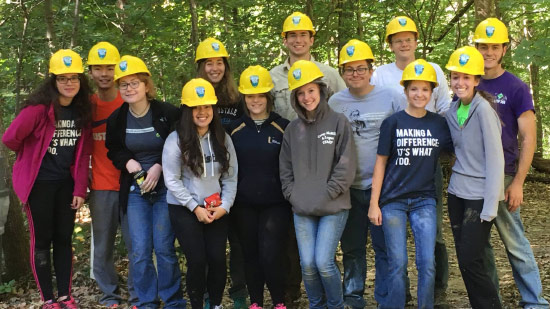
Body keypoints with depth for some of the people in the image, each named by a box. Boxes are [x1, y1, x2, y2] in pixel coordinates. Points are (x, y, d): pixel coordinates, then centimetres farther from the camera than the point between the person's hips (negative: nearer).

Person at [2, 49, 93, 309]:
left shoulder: (82, 111, 0)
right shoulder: (39, 108, -18)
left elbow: (82, 153, 2)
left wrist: (80, 188, -2)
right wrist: (34, 157, 6)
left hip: (66, 183, 5)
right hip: (39, 183, -5)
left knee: (64, 239, 10)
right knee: (42, 240, 4)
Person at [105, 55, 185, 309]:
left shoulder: (168, 113, -9)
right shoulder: (116, 119, 2)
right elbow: (113, 151, 15)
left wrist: (159, 166, -16)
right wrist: (127, 162, -6)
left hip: (165, 188, -3)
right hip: (135, 190, 3)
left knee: (164, 248, -3)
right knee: (139, 251, 1)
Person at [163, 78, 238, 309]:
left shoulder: (223, 139, 4)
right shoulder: (175, 140, -8)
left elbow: (230, 177, 3)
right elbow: (172, 181, -10)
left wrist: (224, 206, -10)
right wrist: (195, 207, -13)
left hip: (216, 210, 3)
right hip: (184, 210, -3)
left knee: (217, 259, -2)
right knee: (197, 260, -6)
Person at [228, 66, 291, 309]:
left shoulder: (283, 127, -3)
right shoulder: (235, 129, 4)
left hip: (275, 203, -3)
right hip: (244, 204, 3)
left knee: (270, 255, -7)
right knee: (250, 255, 11)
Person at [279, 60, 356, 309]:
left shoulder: (338, 122, -3)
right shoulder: (293, 128, 9)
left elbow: (346, 164, -8)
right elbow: (285, 166, 13)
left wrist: (328, 194, -11)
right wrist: (292, 193, 1)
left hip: (333, 208, -4)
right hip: (302, 209, 4)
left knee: (324, 262, -9)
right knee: (307, 264, 3)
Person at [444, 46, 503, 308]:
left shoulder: (483, 109, -13)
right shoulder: (451, 111, 8)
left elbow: (495, 159, -16)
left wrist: (489, 206, -19)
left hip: (480, 195, -7)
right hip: (457, 193, 7)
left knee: (471, 259, -8)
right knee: (464, 258, 9)